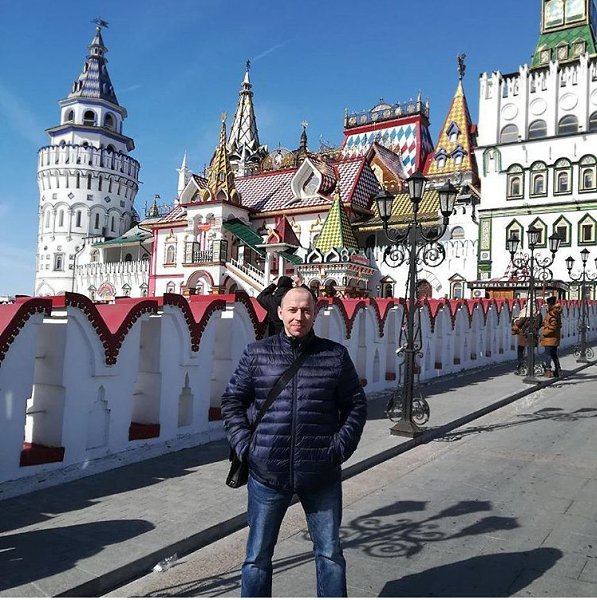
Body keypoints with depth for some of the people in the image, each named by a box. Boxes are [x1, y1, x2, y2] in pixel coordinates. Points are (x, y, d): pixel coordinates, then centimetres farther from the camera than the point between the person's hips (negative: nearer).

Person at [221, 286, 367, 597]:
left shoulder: (335, 355, 1)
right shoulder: (257, 353, 1)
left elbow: (356, 404, 7)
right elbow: (232, 400, 7)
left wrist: (341, 446, -4)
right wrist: (244, 444, -3)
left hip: (322, 475, 0)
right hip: (267, 472, 0)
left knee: (330, 552, 16)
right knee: (258, 555, 15)